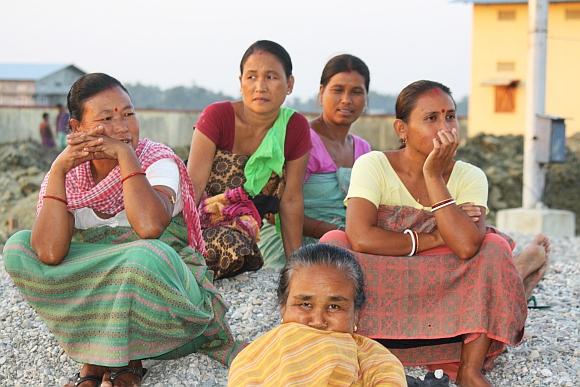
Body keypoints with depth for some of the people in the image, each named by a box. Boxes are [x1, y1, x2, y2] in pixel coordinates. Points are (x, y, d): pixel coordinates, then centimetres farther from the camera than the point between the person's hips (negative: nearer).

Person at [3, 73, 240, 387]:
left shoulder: (158, 161, -12)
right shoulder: (67, 174, -4)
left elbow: (149, 226, -35)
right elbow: (49, 254, -22)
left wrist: (125, 153, -26)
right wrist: (58, 169, -22)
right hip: (95, 295, 4)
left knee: (146, 254, -36)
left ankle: (125, 358, -8)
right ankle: (95, 351, -7)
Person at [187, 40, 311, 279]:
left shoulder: (296, 129, -3)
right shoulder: (216, 116, -12)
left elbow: (291, 200, 1)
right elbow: (193, 187, -16)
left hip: (246, 226, 3)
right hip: (206, 220, -2)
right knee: (234, 245, -35)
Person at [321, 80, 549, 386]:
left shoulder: (469, 177, -3)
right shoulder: (373, 166, -9)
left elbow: (467, 246, -23)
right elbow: (360, 238, -27)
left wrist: (433, 176, -21)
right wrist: (436, 239, -17)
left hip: (444, 299, 2)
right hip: (379, 292, -2)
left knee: (495, 247, -20)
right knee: (335, 243, -27)